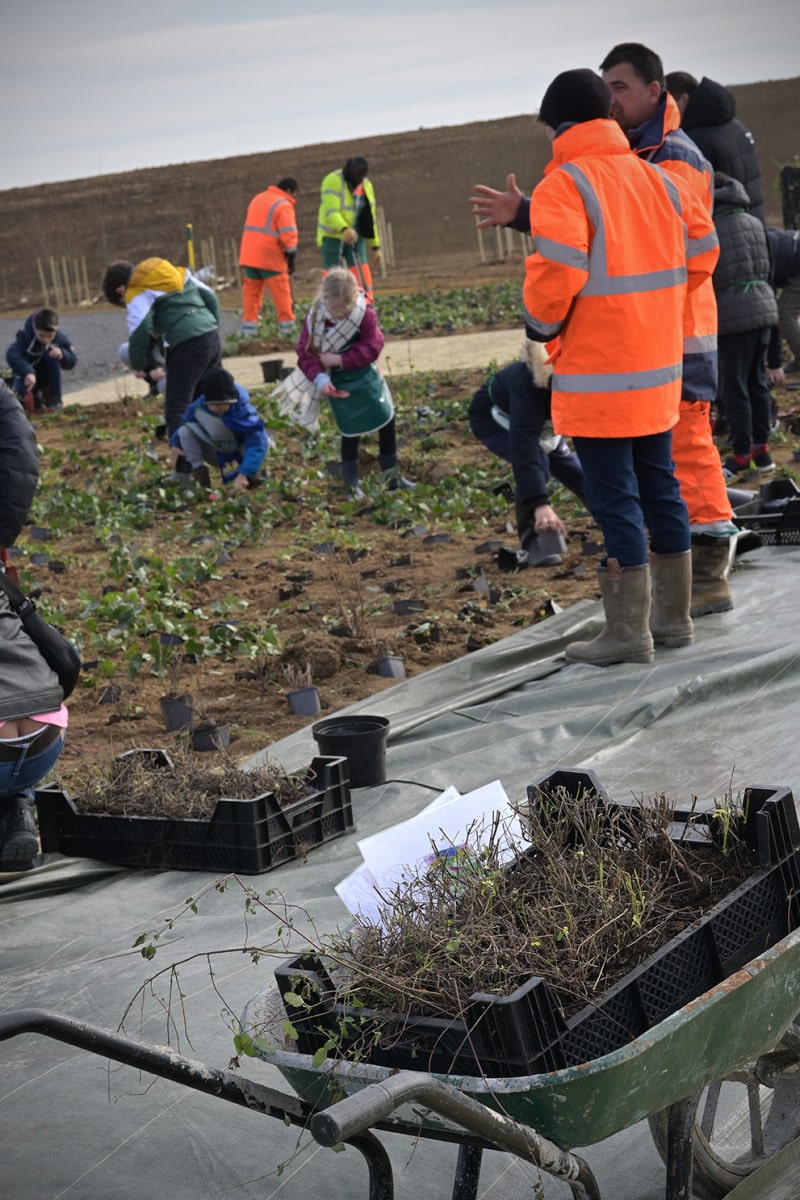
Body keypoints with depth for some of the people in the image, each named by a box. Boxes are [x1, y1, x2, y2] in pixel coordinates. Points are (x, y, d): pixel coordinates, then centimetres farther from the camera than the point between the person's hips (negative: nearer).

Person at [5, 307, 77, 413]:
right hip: (27, 376, -1)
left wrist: (62, 354, -41)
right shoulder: (25, 336, -29)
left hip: (47, 377, 1)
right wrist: (28, 373, -61)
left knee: (52, 355, -28)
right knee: (23, 388, -31)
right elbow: (11, 355, -46)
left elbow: (71, 362, -17)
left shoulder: (60, 337, -21)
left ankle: (54, 399, -18)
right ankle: (35, 399, 8)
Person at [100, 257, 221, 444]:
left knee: (176, 409, -5)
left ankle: (184, 456, -17)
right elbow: (210, 296, 22)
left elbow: (139, 330, -15)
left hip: (186, 346, -8)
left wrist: (139, 365, -3)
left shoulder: (137, 294, 0)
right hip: (212, 337, 8)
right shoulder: (180, 274, 21)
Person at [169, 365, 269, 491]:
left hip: (239, 457, -3)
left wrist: (243, 474, -54)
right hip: (218, 456, 3)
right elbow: (184, 424, 1)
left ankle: (252, 475, -5)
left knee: (262, 440, -35)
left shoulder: (244, 411, -33)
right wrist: (175, 445, -19)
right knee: (185, 431, -20)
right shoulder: (197, 407, -21)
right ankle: (203, 483, -17)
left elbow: (257, 443, -43)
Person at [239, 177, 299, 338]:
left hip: (249, 255, 7)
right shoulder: (283, 205, -8)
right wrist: (291, 254, -7)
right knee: (282, 293, 1)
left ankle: (248, 327, 4)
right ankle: (287, 327, 3)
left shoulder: (257, 199, 17)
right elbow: (288, 235, -15)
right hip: (270, 257, -7)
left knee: (251, 292, 8)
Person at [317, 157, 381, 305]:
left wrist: (376, 246, 10)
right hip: (333, 237, -5)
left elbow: (370, 217, 13)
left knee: (362, 274, -7)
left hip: (355, 237, 5)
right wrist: (344, 229, -45)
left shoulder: (366, 185, 7)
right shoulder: (333, 181, -14)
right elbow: (330, 212, -26)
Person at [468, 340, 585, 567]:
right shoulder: (529, 384, -45)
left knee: (574, 469, 9)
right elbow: (523, 447, -53)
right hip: (494, 418, -6)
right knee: (536, 462, -31)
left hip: (539, 420, 6)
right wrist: (540, 504, -62)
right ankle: (534, 545, -24)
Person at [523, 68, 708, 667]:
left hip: (596, 378, -7)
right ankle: (673, 615, 24)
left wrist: (541, 324, -2)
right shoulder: (658, 179, 9)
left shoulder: (562, 187, -13)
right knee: (660, 488, 15)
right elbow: (697, 258, 12)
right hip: (658, 370, 7)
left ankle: (628, 632, 3)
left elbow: (555, 278, -21)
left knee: (615, 500, -2)